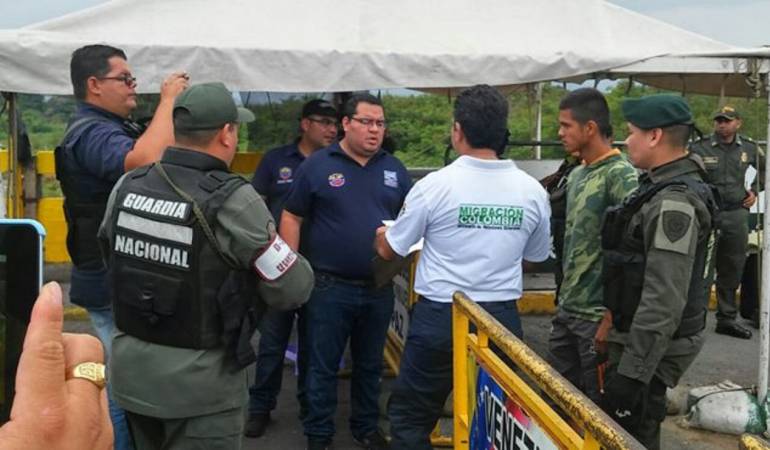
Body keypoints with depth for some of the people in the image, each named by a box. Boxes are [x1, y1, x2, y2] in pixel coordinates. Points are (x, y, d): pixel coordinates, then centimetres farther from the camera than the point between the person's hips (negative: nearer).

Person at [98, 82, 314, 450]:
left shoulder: (126, 186, -4)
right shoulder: (233, 201, -21)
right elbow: (292, 291, -15)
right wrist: (299, 265, 6)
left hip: (131, 372, 6)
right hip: (199, 385, -6)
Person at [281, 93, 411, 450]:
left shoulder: (395, 169, 7)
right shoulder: (317, 165, -3)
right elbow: (292, 218, -1)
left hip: (379, 287, 4)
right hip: (329, 286, -3)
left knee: (370, 364, 17)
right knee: (322, 366, 7)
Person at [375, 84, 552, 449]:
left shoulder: (435, 185, -12)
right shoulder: (532, 191, -2)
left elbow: (390, 250, 1)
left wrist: (380, 236, 24)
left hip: (440, 317, -3)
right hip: (502, 319, 4)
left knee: (411, 415, 12)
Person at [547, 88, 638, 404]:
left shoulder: (622, 177, -15)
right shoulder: (577, 174, 11)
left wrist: (611, 319, -20)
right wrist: (565, 296, 16)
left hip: (597, 315, -8)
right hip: (567, 310, 8)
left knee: (599, 405, 6)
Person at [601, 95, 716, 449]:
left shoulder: (673, 203, -23)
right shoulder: (661, 186, 10)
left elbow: (664, 300, -28)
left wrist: (633, 372, -26)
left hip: (653, 344, -10)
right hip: (634, 335, 10)